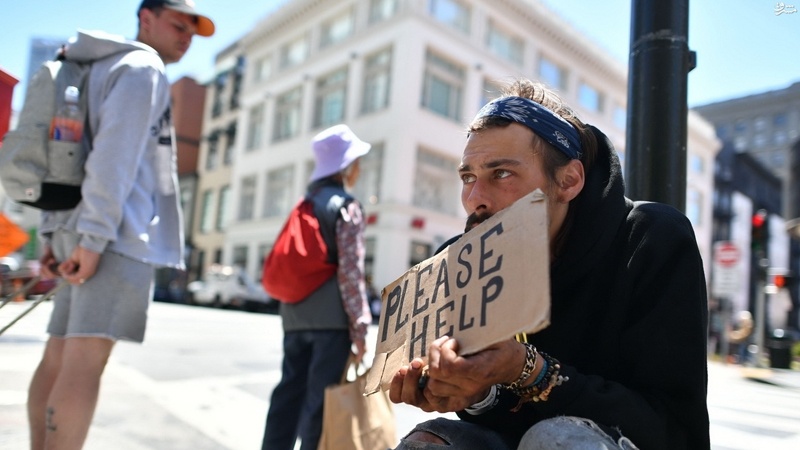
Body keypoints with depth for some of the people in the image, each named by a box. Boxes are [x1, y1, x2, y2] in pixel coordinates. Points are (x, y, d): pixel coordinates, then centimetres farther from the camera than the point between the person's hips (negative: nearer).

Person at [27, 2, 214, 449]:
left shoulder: (104, 69, 27)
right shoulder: (143, 66, -1)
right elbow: (114, 156, -16)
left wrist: (53, 233, 18)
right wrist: (94, 236, -21)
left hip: (80, 230, 10)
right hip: (119, 234, -10)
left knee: (60, 356, 8)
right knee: (85, 359, -12)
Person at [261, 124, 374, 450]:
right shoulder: (346, 205, -6)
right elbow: (349, 269, -13)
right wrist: (359, 324, -11)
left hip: (295, 314, 7)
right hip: (331, 317, -7)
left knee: (290, 391, 12)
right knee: (320, 397, -1)